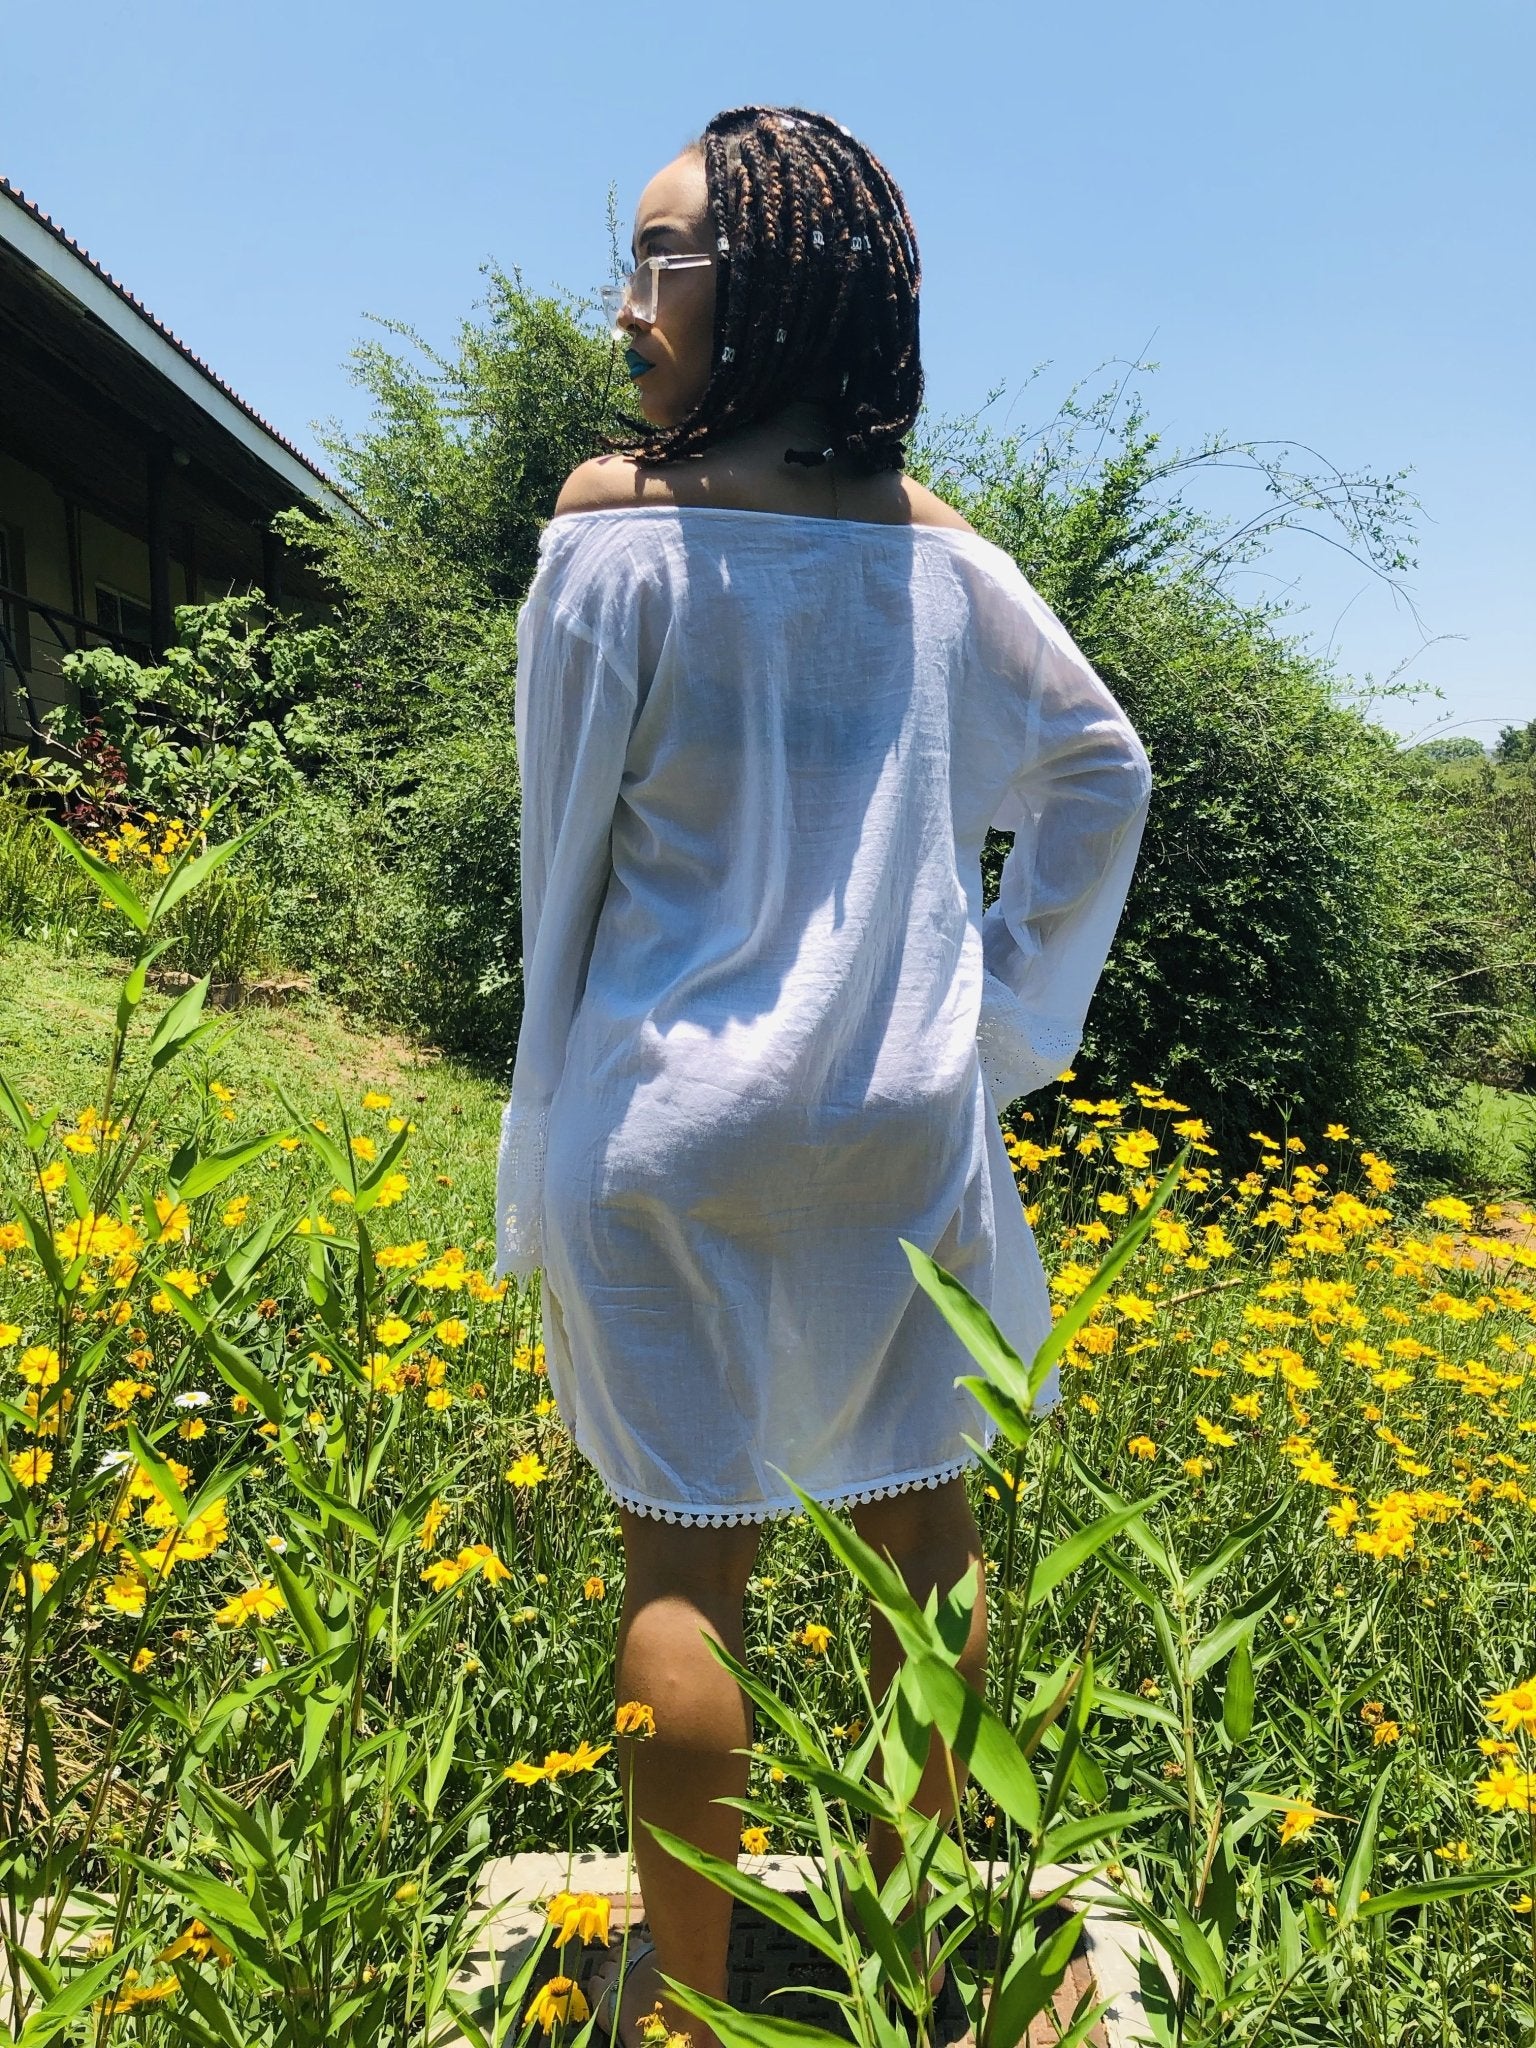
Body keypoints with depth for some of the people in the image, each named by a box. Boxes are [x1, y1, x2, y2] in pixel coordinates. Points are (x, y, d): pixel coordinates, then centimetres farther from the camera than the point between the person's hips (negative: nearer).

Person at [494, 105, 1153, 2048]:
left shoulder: (613, 523, -9)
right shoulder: (942, 552, 3)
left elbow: (563, 857, -5)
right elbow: (1105, 769, 12)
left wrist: (551, 1132, 5)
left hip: (668, 1121, -4)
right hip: (906, 1114, 4)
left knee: (684, 1556, 8)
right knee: (919, 1531, 16)